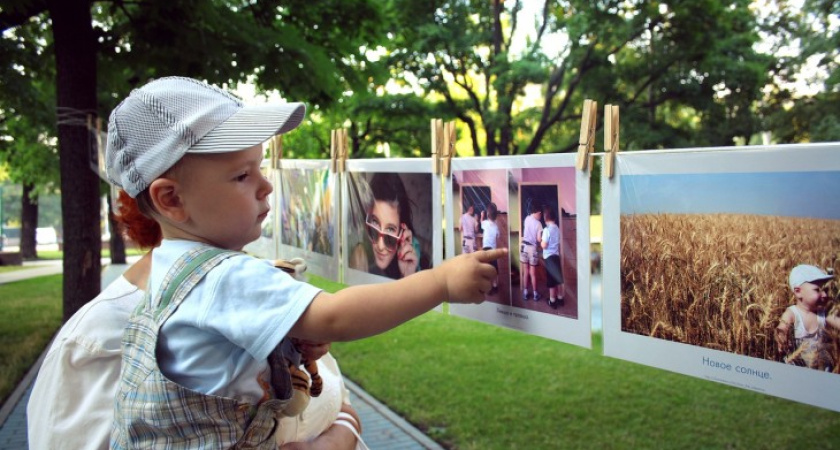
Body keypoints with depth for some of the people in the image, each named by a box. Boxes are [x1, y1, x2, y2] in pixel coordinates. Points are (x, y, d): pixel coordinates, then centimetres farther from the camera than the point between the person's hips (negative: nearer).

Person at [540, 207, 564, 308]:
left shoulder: (547, 229, -17)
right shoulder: (557, 228, 6)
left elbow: (544, 245, -19)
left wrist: (540, 240, 0)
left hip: (549, 257, -7)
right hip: (556, 255, 7)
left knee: (551, 280, 1)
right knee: (558, 278, 14)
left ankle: (552, 301, 8)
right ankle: (560, 298, 23)